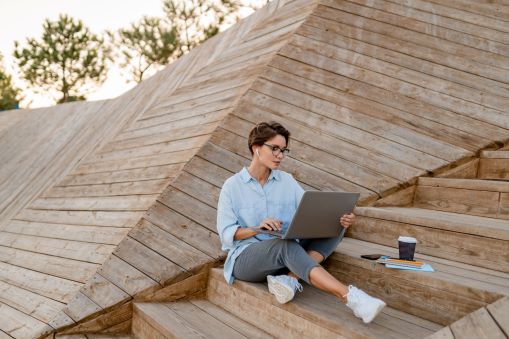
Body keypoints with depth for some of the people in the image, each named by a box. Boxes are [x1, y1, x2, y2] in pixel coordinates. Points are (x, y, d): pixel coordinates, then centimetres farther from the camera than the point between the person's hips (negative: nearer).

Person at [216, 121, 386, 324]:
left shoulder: (287, 181, 11)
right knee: (285, 245, -36)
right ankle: (350, 297, -50)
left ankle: (288, 278, -34)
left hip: (283, 256, 5)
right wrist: (257, 228, -23)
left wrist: (338, 220, -21)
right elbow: (226, 233, -5)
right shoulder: (232, 185, 1)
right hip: (245, 258, -5)